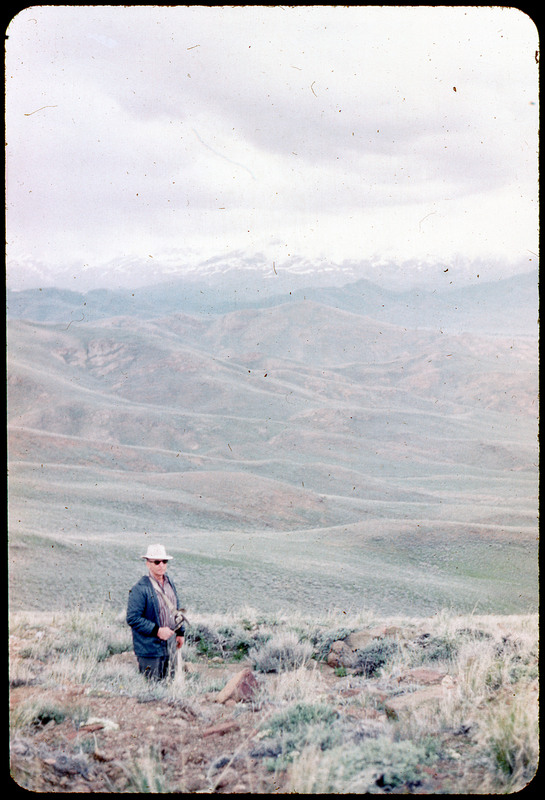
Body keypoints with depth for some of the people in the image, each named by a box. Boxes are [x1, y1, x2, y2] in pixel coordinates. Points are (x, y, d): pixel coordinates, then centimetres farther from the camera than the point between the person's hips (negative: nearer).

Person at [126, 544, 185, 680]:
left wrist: (180, 632, 19)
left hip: (170, 647, 7)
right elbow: (132, 618, -19)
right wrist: (157, 630, -22)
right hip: (150, 650, -7)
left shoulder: (170, 583, 9)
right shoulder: (140, 589, -17)